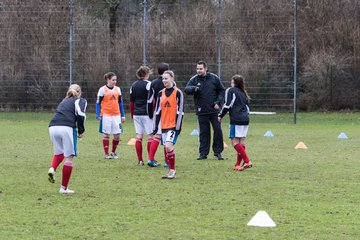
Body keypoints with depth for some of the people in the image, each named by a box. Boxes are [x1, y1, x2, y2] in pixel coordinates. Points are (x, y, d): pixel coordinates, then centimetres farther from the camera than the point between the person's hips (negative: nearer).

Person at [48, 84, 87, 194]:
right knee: (68, 157, 4)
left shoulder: (64, 101, 32)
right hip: (67, 128, -5)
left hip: (52, 127, 5)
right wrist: (81, 131, 8)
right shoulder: (81, 101, 16)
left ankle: (52, 169, -2)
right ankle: (64, 188, 4)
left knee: (59, 152, 27)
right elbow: (80, 114, -2)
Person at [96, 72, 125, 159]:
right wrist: (98, 115, -8)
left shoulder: (117, 89, 10)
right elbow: (98, 103, -1)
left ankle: (113, 152, 19)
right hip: (106, 115, -4)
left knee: (117, 135, 1)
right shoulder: (103, 89, -3)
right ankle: (106, 154, 8)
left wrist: (122, 115, 13)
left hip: (116, 115, 4)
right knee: (106, 134, 0)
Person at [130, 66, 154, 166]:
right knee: (150, 135, -2)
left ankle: (140, 160, 7)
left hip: (136, 114, 6)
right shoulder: (148, 84, -7)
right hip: (146, 113, -6)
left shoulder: (133, 85, 11)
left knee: (139, 136, 7)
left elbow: (131, 101, 14)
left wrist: (132, 115, 20)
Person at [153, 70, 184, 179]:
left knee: (168, 146, -18)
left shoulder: (178, 93, -4)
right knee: (166, 148, 6)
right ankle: (170, 171, 13)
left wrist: (178, 126, -12)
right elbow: (157, 111, 14)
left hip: (173, 125, -6)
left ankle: (173, 170, -9)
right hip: (164, 125, 6)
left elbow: (180, 111, -7)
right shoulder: (161, 93, 11)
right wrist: (155, 127, 12)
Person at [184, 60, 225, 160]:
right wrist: (194, 88, -36)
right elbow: (187, 89, -14)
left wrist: (218, 102, -5)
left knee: (218, 130, 0)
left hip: (214, 110, 0)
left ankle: (218, 152, 11)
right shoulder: (194, 80, 1)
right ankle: (203, 153, 10)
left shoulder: (214, 78, 2)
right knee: (204, 132, 3)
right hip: (201, 111, 0)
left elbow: (221, 91, 8)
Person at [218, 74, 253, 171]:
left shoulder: (230, 90, -1)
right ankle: (238, 164, 7)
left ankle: (247, 162, -18)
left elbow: (227, 105, -5)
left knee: (235, 141, -8)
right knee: (241, 142, 8)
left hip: (236, 120, -8)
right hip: (245, 120, 8)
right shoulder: (243, 92, 20)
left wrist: (221, 115, 6)